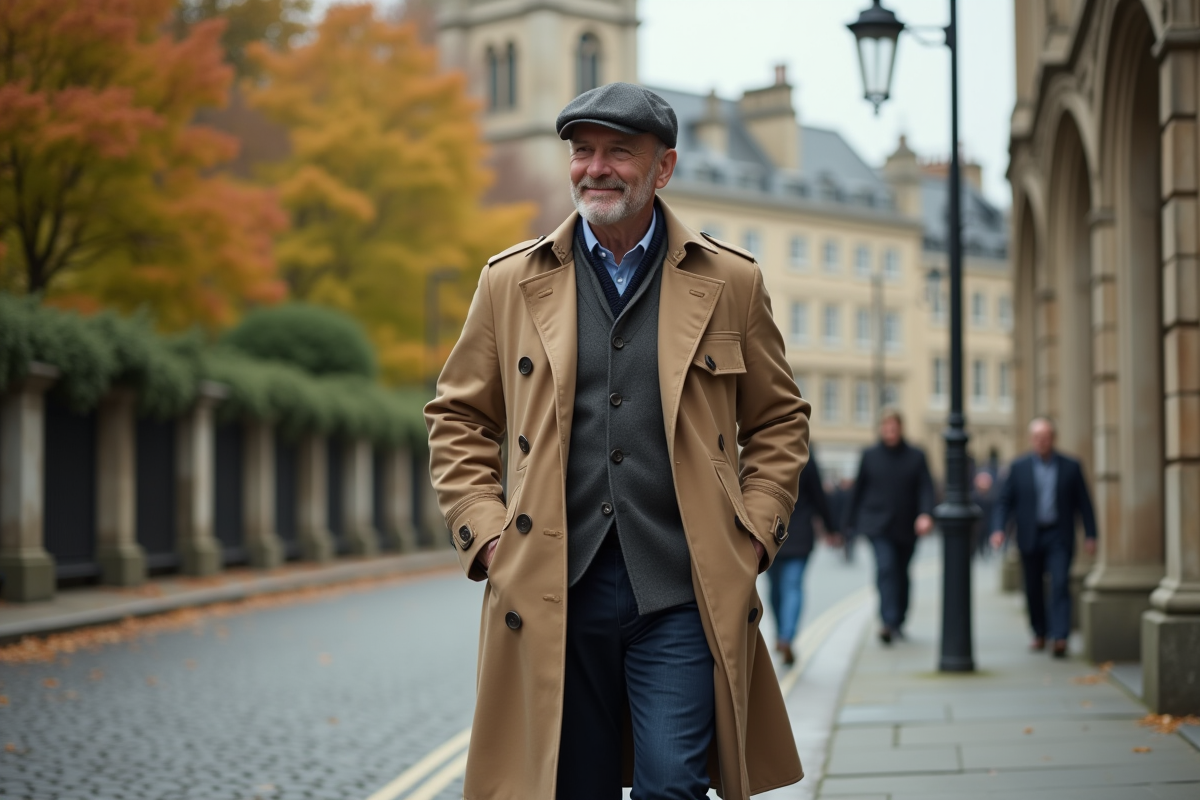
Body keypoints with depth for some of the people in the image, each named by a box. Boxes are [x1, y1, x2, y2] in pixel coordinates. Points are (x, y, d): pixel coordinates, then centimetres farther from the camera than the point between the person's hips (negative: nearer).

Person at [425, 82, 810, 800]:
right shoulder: (512, 282, 8)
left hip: (680, 595, -1)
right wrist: (485, 532, 3)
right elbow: (458, 418, 15)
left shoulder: (730, 281, 7)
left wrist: (753, 535, 4)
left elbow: (779, 420, 15)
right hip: (555, 595, 1)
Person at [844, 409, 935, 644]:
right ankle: (888, 621, -29)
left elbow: (926, 488, -3)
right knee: (885, 567, -19)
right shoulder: (870, 456, 5)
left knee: (901, 572, 11)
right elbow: (858, 490, 9)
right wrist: (851, 523, 9)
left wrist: (926, 514, -20)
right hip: (878, 525, -2)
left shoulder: (916, 456, 4)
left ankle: (898, 621, 26)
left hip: (906, 527, 2)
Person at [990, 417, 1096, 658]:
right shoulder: (1019, 467, 4)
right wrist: (998, 529, -11)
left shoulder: (1071, 467, 4)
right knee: (1033, 589, 8)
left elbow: (1083, 503, 6)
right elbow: (1004, 501, 4)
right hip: (1030, 538, 2)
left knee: (1060, 585, -14)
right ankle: (1040, 634, 25)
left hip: (1059, 539, -2)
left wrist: (1090, 535, 1)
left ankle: (1060, 638, -19)